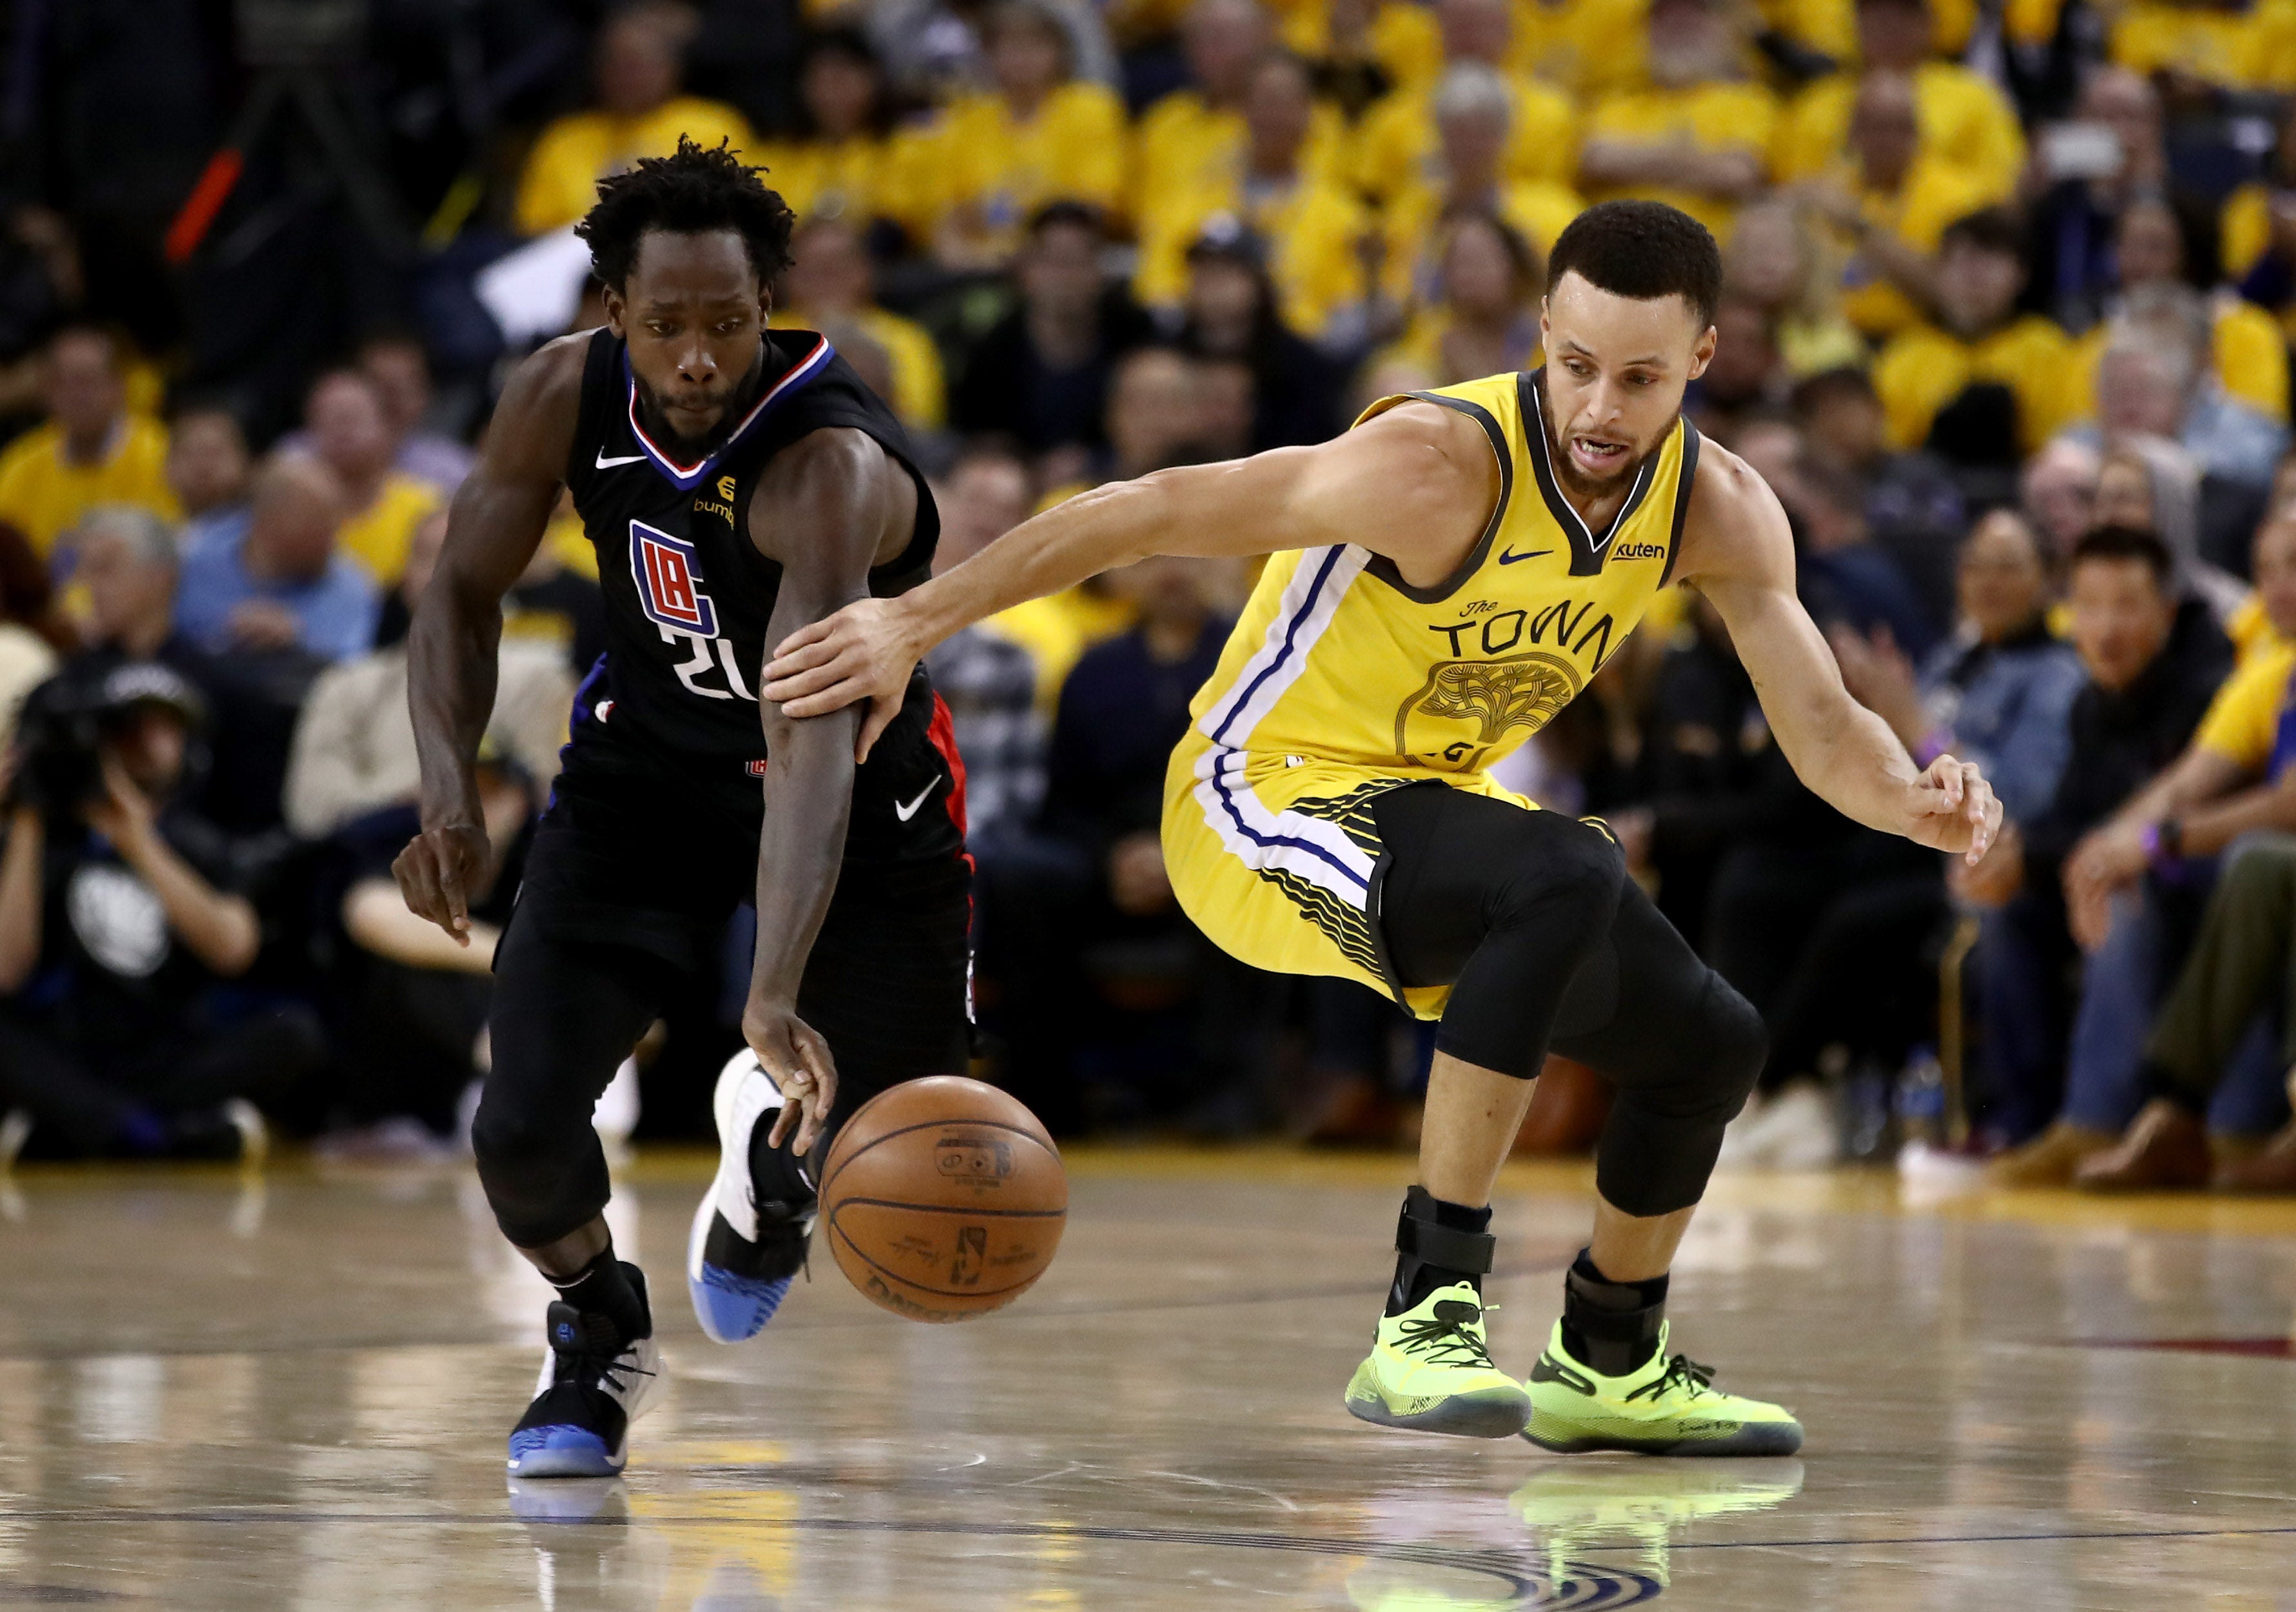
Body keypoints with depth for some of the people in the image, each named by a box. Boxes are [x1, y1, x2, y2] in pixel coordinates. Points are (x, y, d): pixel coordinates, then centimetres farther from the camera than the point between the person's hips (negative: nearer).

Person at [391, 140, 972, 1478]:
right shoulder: (570, 393, -19)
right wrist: (451, 799, -20)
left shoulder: (828, 465, -36)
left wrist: (776, 997, -58)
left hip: (861, 797, -3)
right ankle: (601, 1337, 18)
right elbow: (465, 592, -3)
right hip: (649, 768, 3)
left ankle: (770, 1143, 36)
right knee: (524, 1129, -14)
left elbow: (813, 741, -47)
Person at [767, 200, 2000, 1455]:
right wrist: (913, 621, -33)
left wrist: (1914, 802, -26)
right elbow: (1146, 511, -29)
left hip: (1431, 805, 8)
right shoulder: (1440, 466, -29)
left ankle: (1609, 1364, 37)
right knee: (1565, 875, -35)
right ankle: (1425, 1317, -31)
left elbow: (1823, 734, -3)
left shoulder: (1718, 510, -8)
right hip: (1266, 800, -8)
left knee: (1707, 1048, 11)